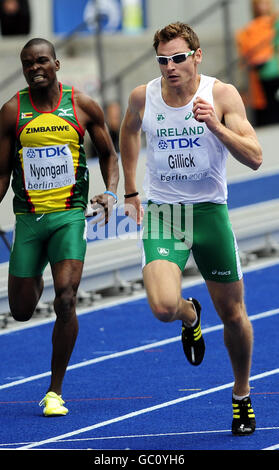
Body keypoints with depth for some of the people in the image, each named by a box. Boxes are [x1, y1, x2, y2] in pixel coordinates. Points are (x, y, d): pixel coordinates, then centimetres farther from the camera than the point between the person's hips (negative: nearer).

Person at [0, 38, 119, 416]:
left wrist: (110, 192, -3)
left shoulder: (83, 107, 1)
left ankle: (55, 391, -5)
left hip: (70, 215, -1)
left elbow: (108, 154, 13)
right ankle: (35, 282, 49)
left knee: (65, 300, -17)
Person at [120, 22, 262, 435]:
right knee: (164, 306, -22)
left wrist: (216, 126, -29)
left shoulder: (222, 95, -9)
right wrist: (130, 191, 21)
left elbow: (254, 158, -15)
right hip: (161, 213, 0)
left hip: (209, 211, 0)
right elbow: (129, 133, 22)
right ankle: (190, 315, 17)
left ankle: (242, 397, 30)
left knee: (232, 312, 7)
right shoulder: (143, 97, -2)